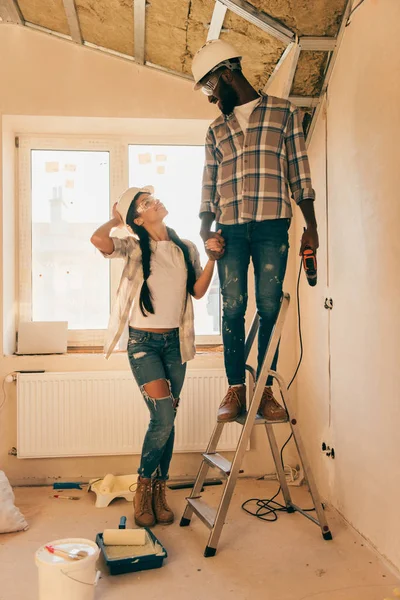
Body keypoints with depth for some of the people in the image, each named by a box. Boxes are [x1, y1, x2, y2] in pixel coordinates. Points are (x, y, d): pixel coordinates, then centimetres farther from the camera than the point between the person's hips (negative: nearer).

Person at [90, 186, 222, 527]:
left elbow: (198, 291, 2)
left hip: (175, 342, 4)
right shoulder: (135, 247, -3)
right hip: (144, 342, -4)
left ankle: (159, 491, 22)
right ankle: (143, 486, 10)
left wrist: (213, 258, -8)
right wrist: (116, 220, -4)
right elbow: (98, 239, -23)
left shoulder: (186, 249, 9)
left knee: (167, 420, 7)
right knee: (164, 417, -13)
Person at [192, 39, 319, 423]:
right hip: (230, 228, 3)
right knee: (232, 307, -2)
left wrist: (311, 227, 0)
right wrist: (205, 231, 1)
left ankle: (265, 390, 3)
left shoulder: (283, 112, 11)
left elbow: (299, 174, 6)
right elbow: (209, 186, 15)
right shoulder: (216, 129, 20)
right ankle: (235, 389, 4)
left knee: (269, 306, -4)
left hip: (272, 225, -2)